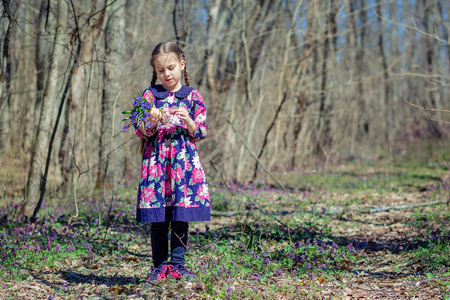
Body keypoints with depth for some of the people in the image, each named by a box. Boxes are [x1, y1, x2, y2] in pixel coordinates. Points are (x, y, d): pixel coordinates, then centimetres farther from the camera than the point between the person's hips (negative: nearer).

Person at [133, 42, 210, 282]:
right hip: (155, 162, 0)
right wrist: (152, 123, -16)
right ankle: (159, 266, 9)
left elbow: (200, 134, 6)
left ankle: (178, 265, 9)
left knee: (181, 217, 0)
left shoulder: (192, 97, 8)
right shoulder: (149, 95, 8)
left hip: (184, 162, 0)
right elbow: (141, 132, 5)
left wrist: (188, 121, -13)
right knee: (158, 219, 1)